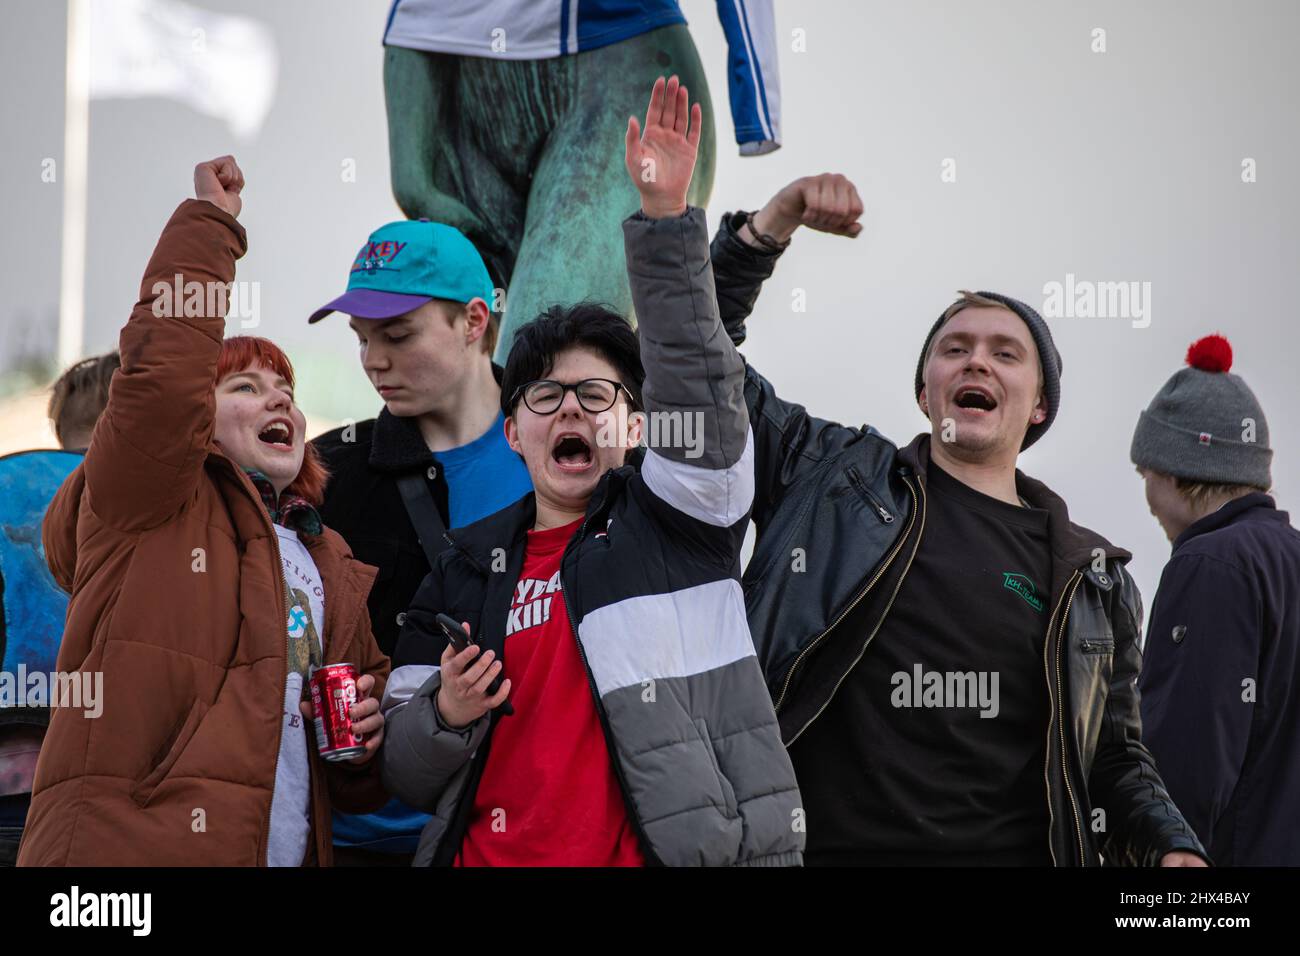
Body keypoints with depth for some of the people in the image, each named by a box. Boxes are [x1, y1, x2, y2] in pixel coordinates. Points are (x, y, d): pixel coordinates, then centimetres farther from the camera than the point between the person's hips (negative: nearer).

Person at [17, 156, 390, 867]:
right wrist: (208, 222, -3)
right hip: (129, 843, -6)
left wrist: (368, 729, 6)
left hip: (293, 850, 7)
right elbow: (161, 374, -12)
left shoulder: (332, 567, 22)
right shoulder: (149, 509, 4)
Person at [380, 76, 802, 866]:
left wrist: (667, 216, -21)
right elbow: (406, 774, 14)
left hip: (670, 846, -3)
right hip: (489, 852, 3)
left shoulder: (674, 520, 4)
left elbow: (698, 378, -12)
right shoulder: (471, 567, 12)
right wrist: (446, 716, -8)